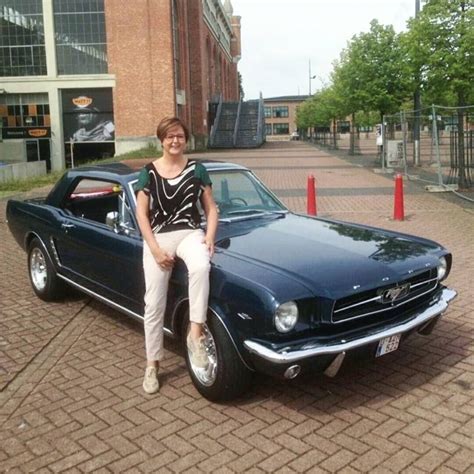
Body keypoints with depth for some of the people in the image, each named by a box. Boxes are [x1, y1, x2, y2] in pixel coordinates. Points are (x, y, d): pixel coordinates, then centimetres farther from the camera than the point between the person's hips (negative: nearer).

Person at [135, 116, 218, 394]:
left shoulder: (197, 169, 5)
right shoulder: (149, 172, 3)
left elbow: (211, 208, 7)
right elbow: (141, 213, 1)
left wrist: (210, 236, -10)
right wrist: (155, 248, -10)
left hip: (190, 232, 0)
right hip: (157, 237, 0)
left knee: (201, 267, -37)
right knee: (154, 304, -2)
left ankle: (196, 333, -26)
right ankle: (152, 364, 13)